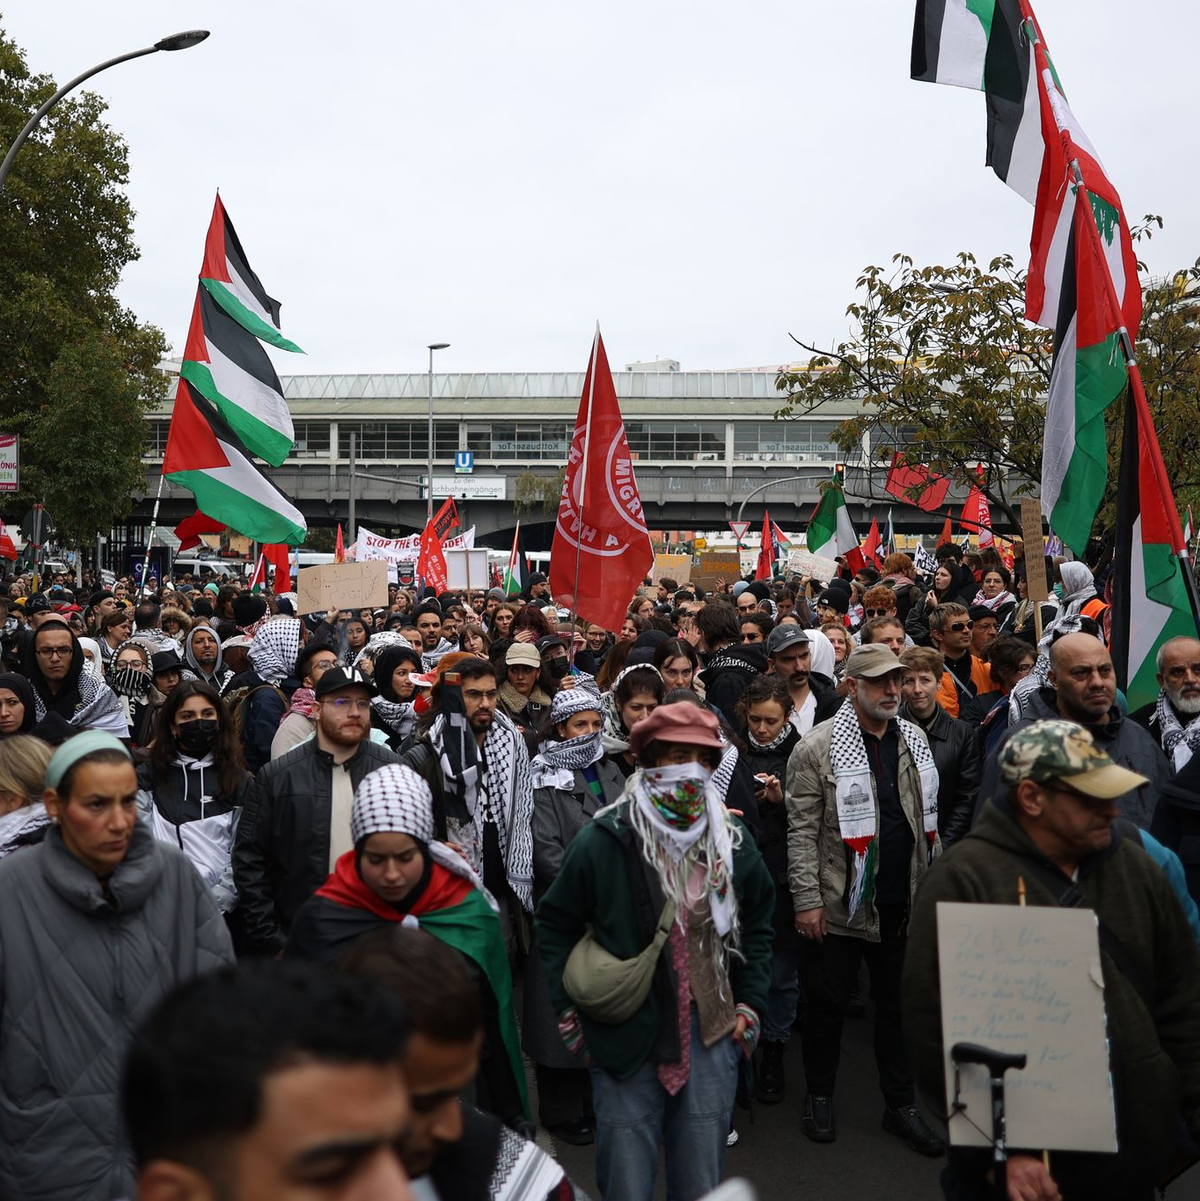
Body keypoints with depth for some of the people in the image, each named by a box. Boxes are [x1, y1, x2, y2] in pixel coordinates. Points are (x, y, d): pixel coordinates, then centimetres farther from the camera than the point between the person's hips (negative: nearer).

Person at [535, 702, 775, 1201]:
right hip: (624, 1038, -3)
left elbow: (758, 923, 16)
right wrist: (569, 1009, -1)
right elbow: (555, 923, 1)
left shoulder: (733, 841, 1)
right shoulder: (602, 841, -11)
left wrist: (750, 1003, 10)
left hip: (712, 1034, 3)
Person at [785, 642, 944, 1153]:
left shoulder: (914, 741, 8)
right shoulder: (818, 747, -10)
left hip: (904, 903, 5)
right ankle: (819, 1097, 27)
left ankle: (901, 1106, 27)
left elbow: (928, 820, 15)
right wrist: (807, 899, -14)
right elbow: (802, 831, -11)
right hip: (840, 904, -5)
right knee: (827, 1003, 8)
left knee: (899, 1006, 13)